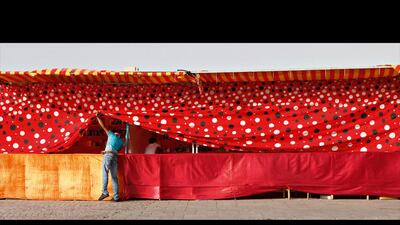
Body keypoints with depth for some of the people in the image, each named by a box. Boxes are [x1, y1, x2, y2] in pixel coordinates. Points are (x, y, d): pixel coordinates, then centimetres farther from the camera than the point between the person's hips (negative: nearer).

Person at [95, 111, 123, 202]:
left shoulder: (112, 135, 17)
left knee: (105, 173, -13)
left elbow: (103, 126, 18)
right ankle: (116, 196, -2)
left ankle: (104, 192, -27)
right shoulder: (121, 141, 26)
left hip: (108, 154, -4)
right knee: (114, 176, 2)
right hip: (115, 156, 4)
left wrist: (98, 117, 28)